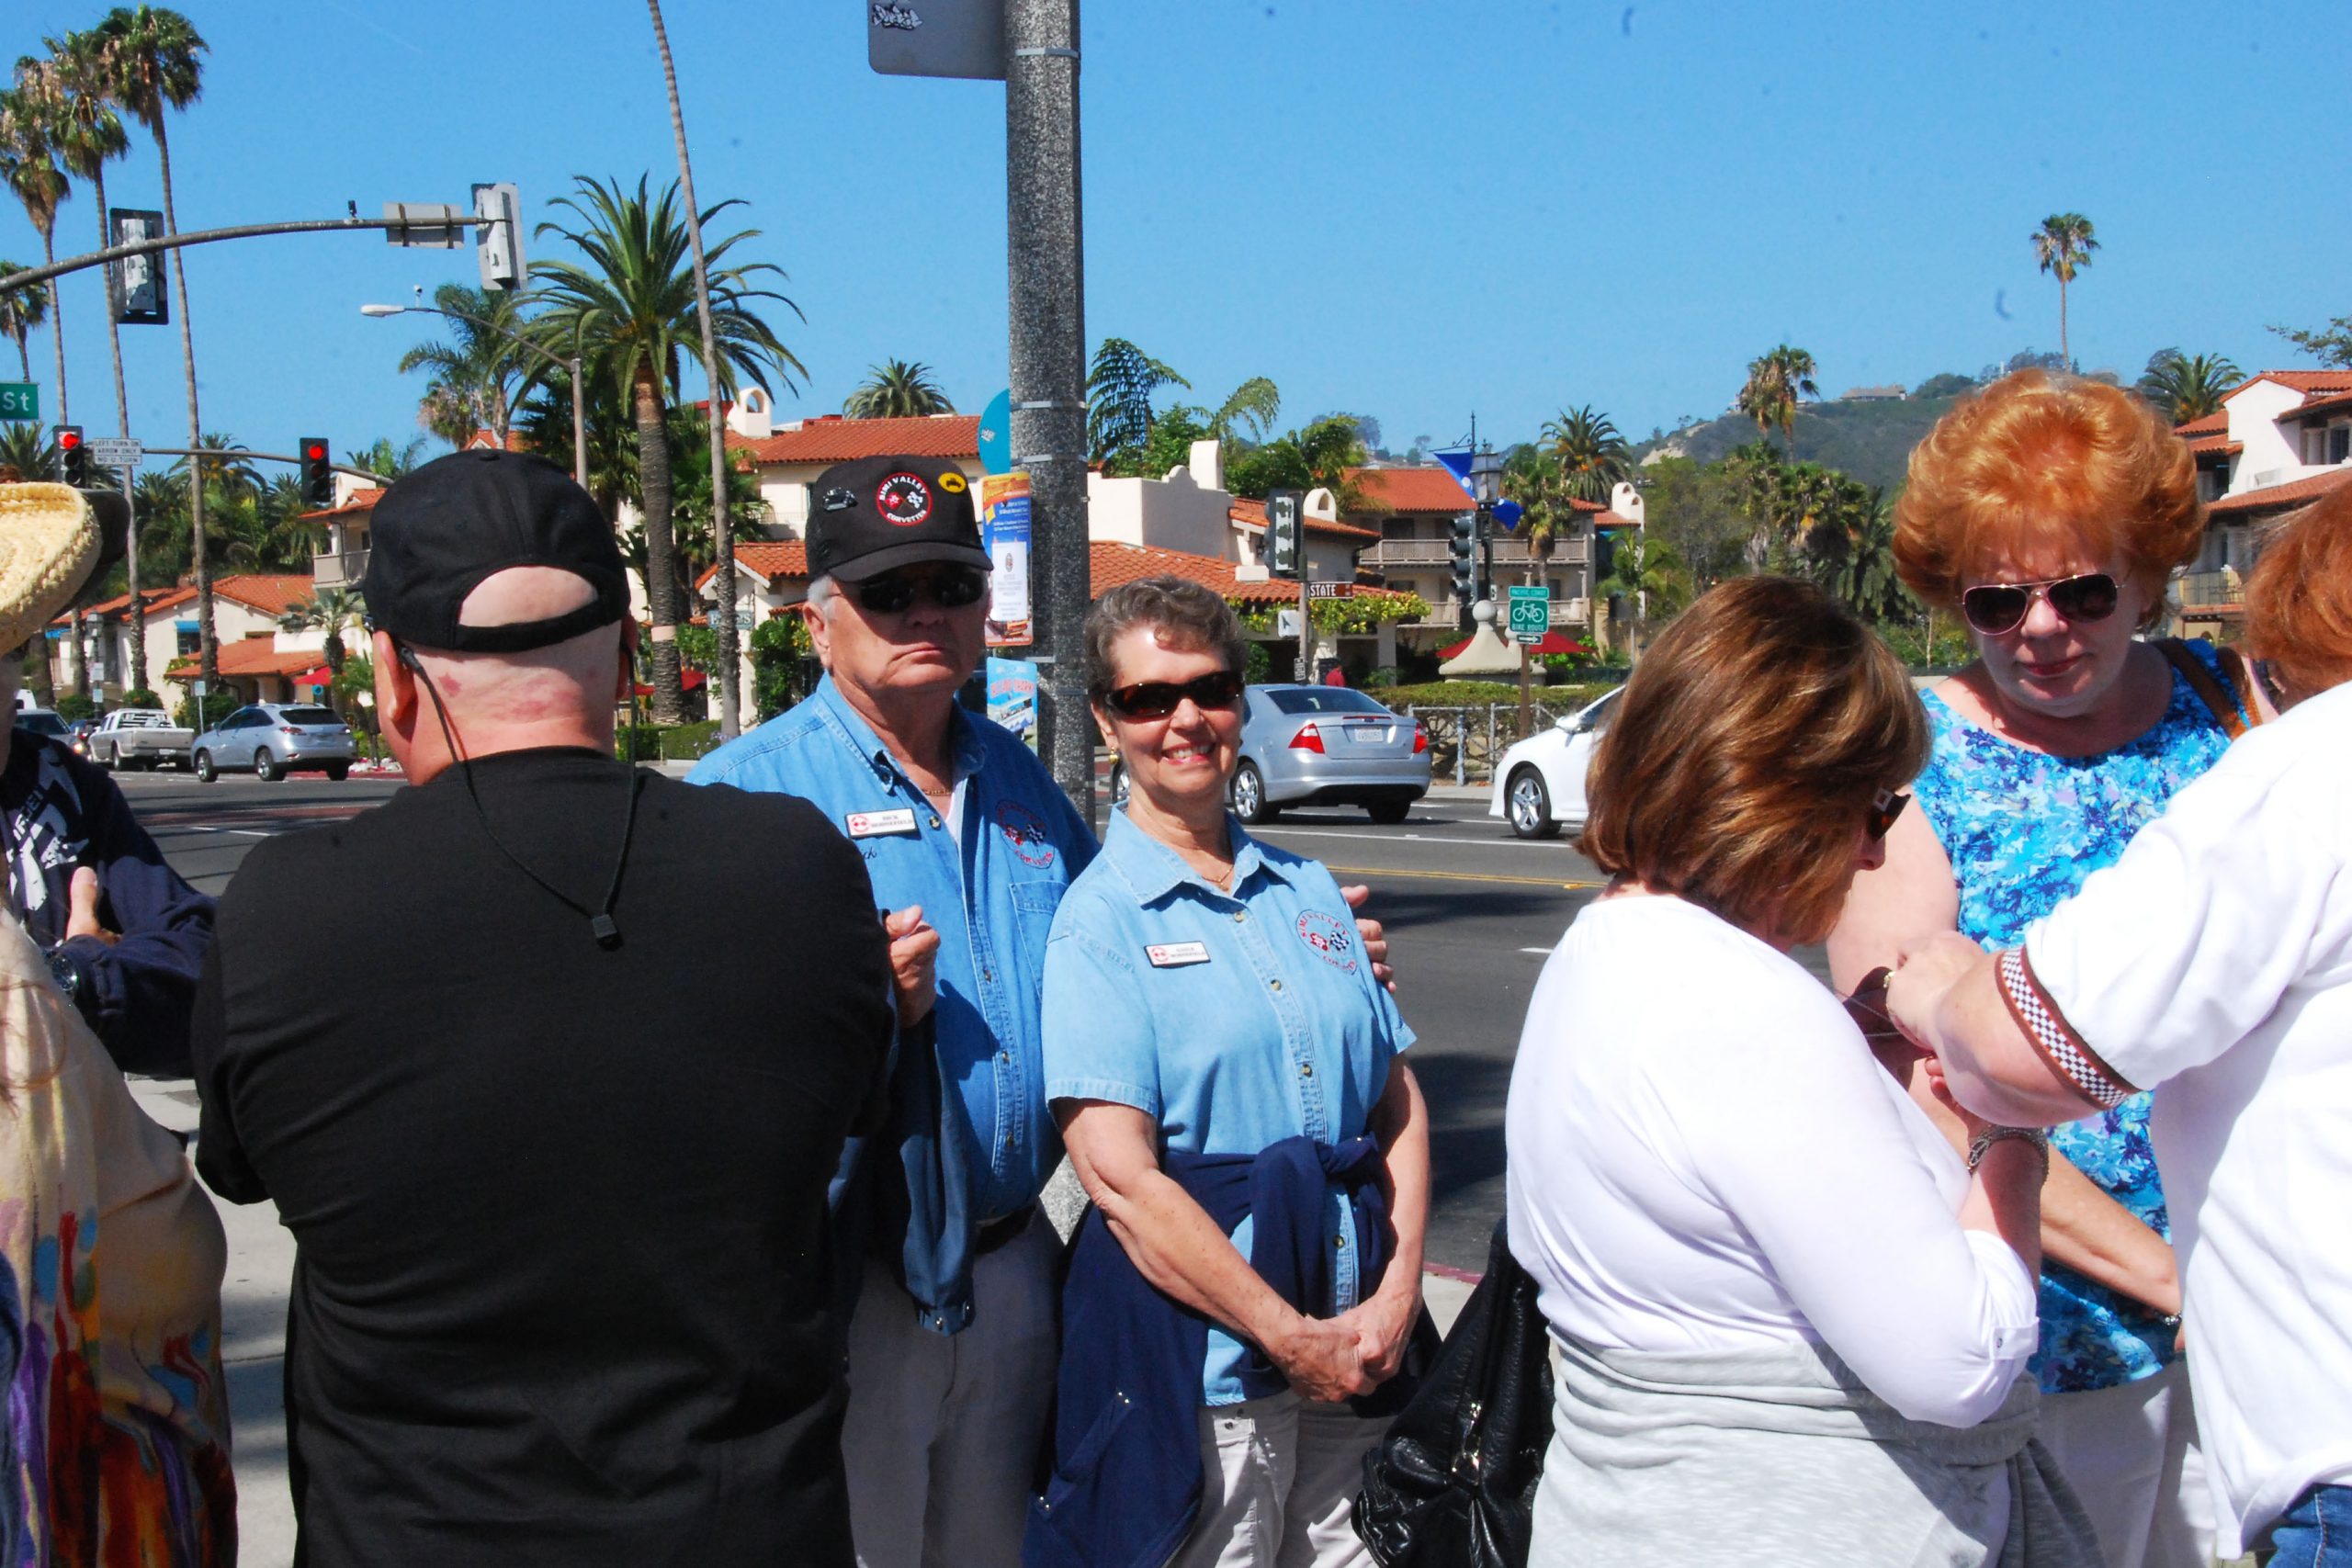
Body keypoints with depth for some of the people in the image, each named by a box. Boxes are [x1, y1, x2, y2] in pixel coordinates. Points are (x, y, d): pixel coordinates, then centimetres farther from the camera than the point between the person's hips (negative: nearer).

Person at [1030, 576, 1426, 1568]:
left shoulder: (1309, 892, 10)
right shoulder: (1099, 919, -8)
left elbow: (1400, 1103, 9)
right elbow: (1119, 1175, -15)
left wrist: (1396, 1299, -4)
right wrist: (1293, 1338, -14)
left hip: (1359, 1347, 5)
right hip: (1204, 1365, -5)